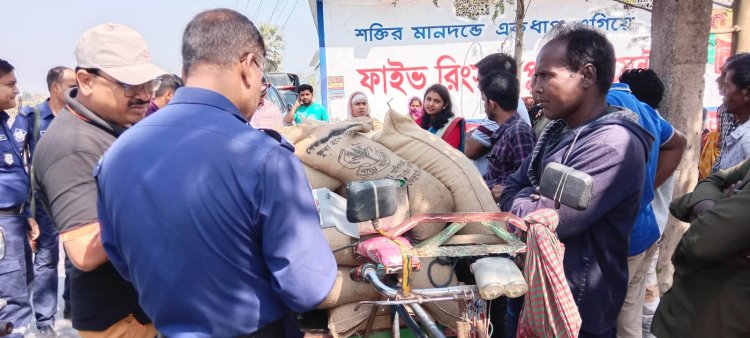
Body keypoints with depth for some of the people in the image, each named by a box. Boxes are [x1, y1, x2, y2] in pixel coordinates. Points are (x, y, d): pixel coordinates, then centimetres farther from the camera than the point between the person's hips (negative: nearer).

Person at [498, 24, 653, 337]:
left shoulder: (613, 145, -24)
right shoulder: (559, 129, 6)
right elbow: (512, 187, 6)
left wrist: (513, 201, -8)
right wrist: (533, 200, -16)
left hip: (576, 307, -8)